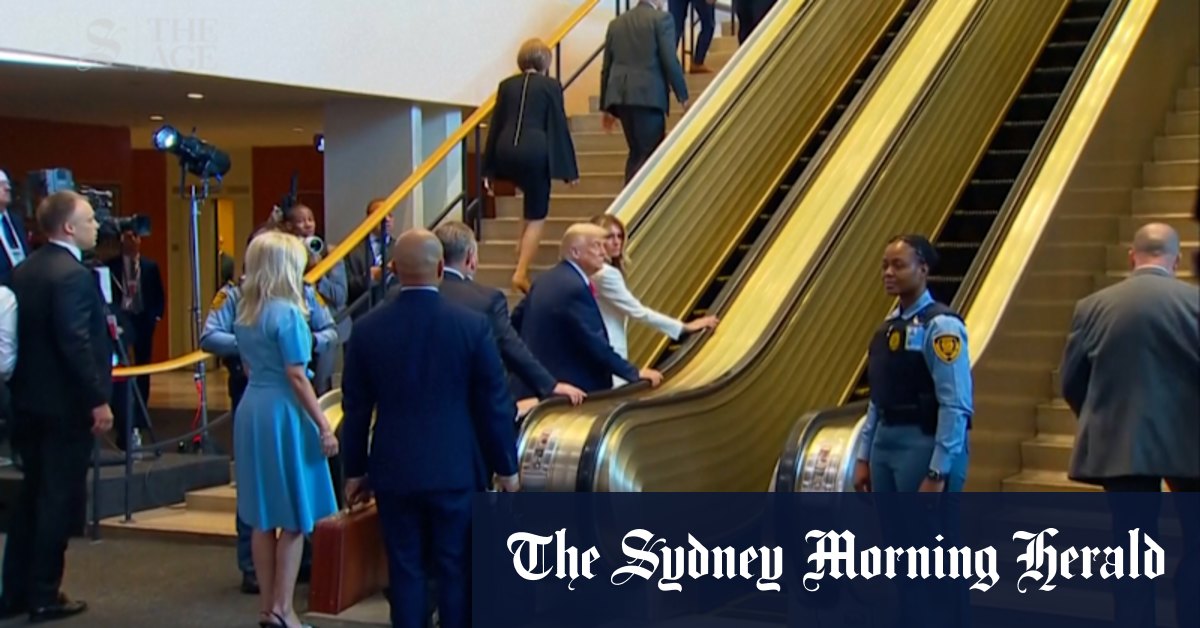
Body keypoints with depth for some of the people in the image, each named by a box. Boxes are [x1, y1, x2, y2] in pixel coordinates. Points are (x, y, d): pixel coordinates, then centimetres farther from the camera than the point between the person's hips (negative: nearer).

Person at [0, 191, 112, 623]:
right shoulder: (73, 275, -17)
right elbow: (77, 344, -23)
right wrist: (98, 400, -19)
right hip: (66, 404, -9)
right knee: (59, 499, 1)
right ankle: (43, 596, 6)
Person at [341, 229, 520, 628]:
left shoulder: (368, 329, -4)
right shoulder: (472, 325, -10)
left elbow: (356, 409, 3)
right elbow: (495, 404, -5)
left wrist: (355, 471, 14)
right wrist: (506, 467, 6)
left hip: (394, 471, 2)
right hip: (456, 470, -1)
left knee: (404, 570, 8)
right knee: (456, 570, 6)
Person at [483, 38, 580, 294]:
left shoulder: (506, 85, 12)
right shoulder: (550, 86, 2)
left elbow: (495, 126, 12)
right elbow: (559, 127, 0)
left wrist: (489, 168, 15)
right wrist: (569, 168, 5)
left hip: (506, 152, 5)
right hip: (535, 151, -4)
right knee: (536, 216, 4)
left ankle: (524, 244, 29)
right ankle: (521, 272, -3)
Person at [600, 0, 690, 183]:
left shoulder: (616, 23, 16)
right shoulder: (661, 19, -1)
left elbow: (607, 66, 16)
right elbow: (670, 61, -7)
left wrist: (606, 105, 20)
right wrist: (683, 95, 0)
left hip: (620, 95, 6)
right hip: (649, 95, -6)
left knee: (637, 152, 15)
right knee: (651, 154, -4)